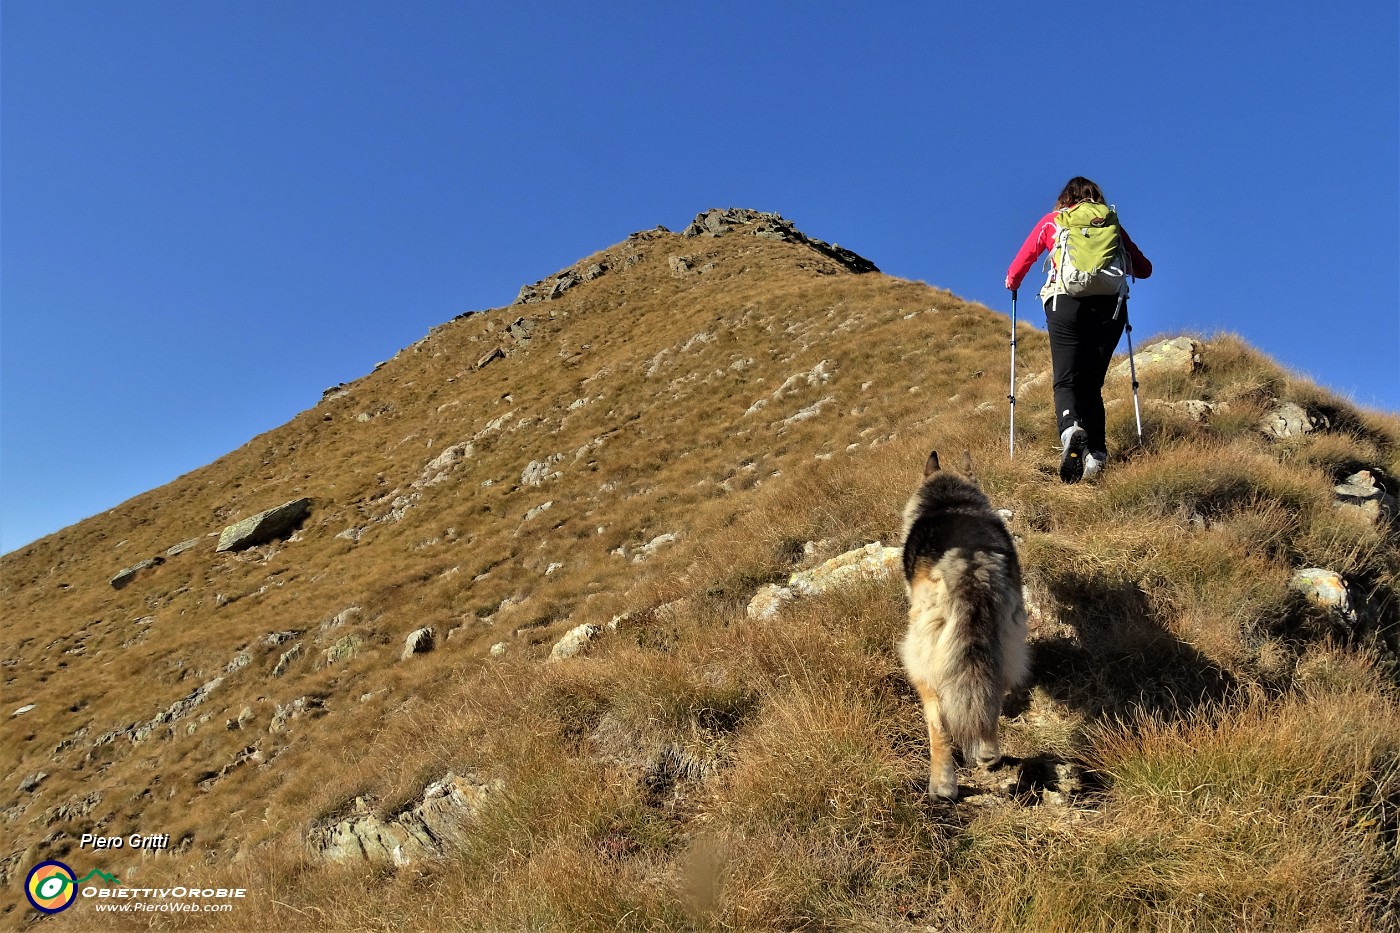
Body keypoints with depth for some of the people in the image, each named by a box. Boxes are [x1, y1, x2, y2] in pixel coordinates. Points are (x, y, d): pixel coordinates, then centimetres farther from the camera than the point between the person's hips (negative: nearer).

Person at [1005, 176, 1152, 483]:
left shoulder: (1051, 221, 17)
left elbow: (1019, 265, 21)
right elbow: (1144, 269, 21)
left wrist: (1011, 284, 43)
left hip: (1066, 303, -2)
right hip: (1110, 305, 2)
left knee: (1066, 380, -7)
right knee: (1092, 383, 10)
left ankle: (1070, 428, -36)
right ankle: (1096, 452, 0)